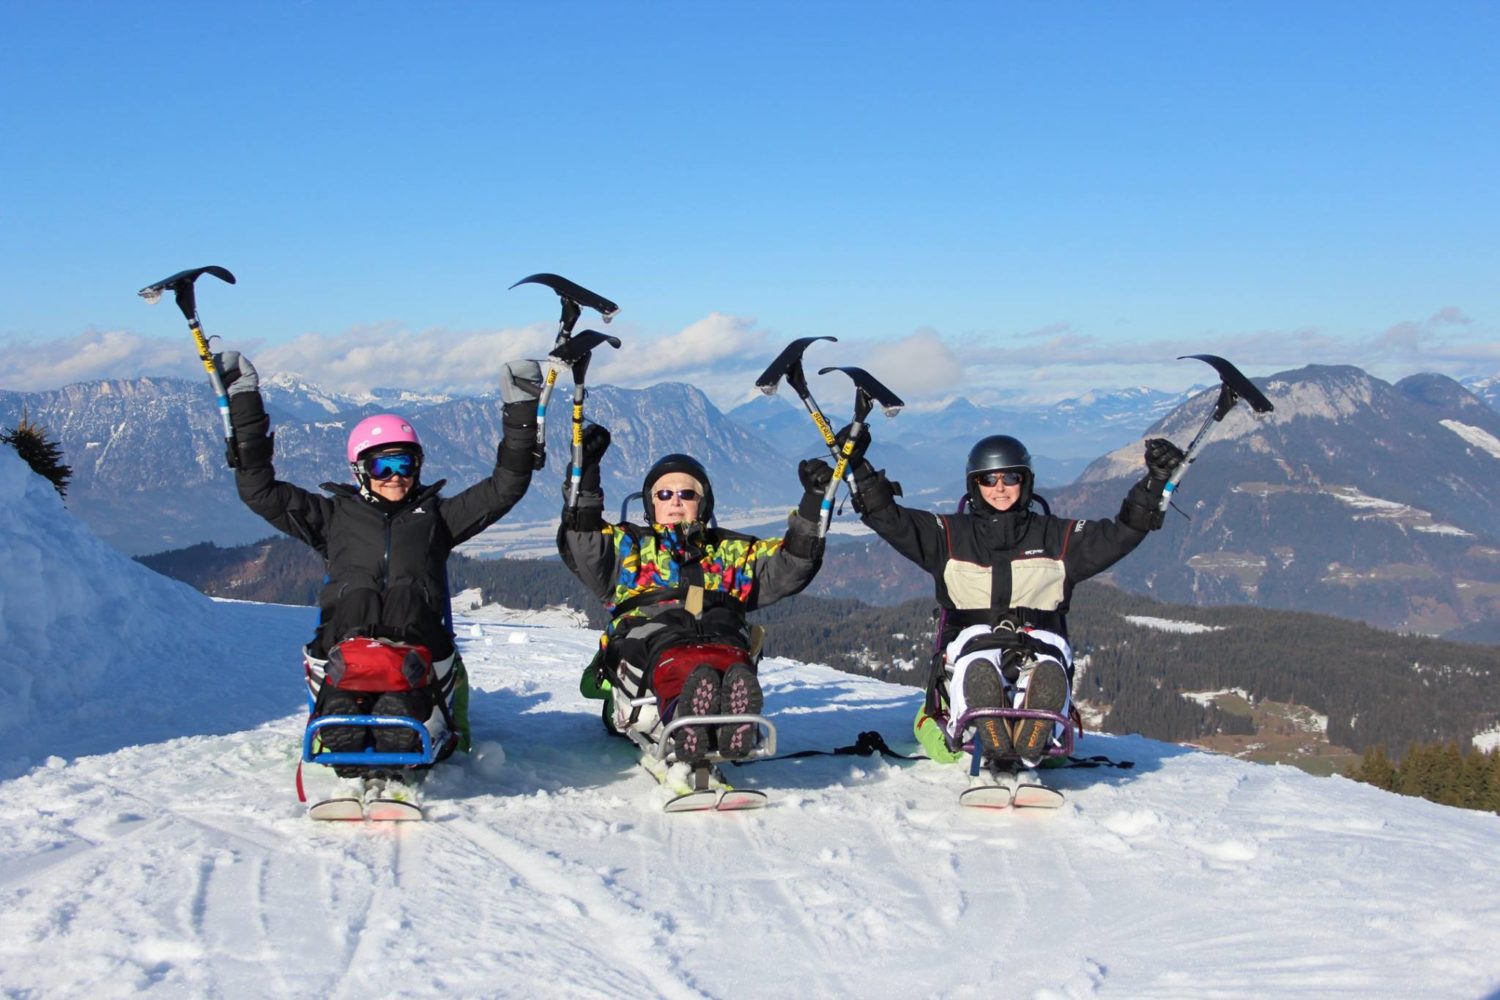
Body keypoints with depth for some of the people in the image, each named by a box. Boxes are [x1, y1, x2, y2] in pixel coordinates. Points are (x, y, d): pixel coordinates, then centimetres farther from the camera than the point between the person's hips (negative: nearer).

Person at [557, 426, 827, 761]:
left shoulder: (732, 551, 37)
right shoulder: (629, 544, 34)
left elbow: (789, 569, 26)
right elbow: (582, 550, 14)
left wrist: (812, 506, 15)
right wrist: (585, 475, 4)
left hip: (723, 636, 1)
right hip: (648, 639, -1)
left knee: (728, 659, -40)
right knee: (678, 662, -42)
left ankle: (733, 717, -72)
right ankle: (685, 718, -74)